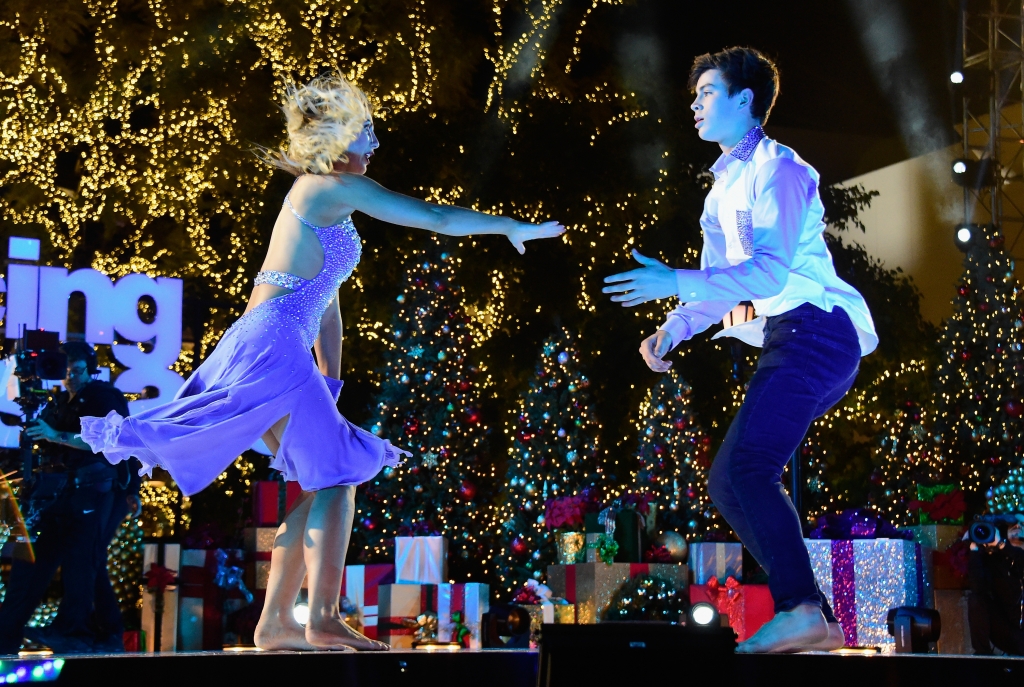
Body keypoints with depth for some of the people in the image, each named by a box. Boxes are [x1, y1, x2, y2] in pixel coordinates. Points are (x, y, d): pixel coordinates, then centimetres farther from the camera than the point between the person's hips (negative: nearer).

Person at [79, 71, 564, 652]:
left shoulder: (323, 201, 25)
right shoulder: (334, 188, -5)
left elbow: (326, 301, 28)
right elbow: (438, 219, -7)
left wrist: (331, 382, 28)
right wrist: (513, 227, 4)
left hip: (271, 348, 10)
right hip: (274, 344, -10)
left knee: (319, 483, 11)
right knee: (335, 477, -11)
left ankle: (276, 624, 12)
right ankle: (324, 620, -17)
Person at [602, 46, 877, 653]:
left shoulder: (778, 170, -5)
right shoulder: (724, 189, 25)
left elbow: (770, 270, -17)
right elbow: (720, 285, 23)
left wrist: (675, 282, -21)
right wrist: (674, 330, 5)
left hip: (818, 329, -10)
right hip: (786, 341, 10)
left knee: (747, 466, -23)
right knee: (729, 483, 8)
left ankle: (800, 609, -26)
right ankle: (815, 621, 8)